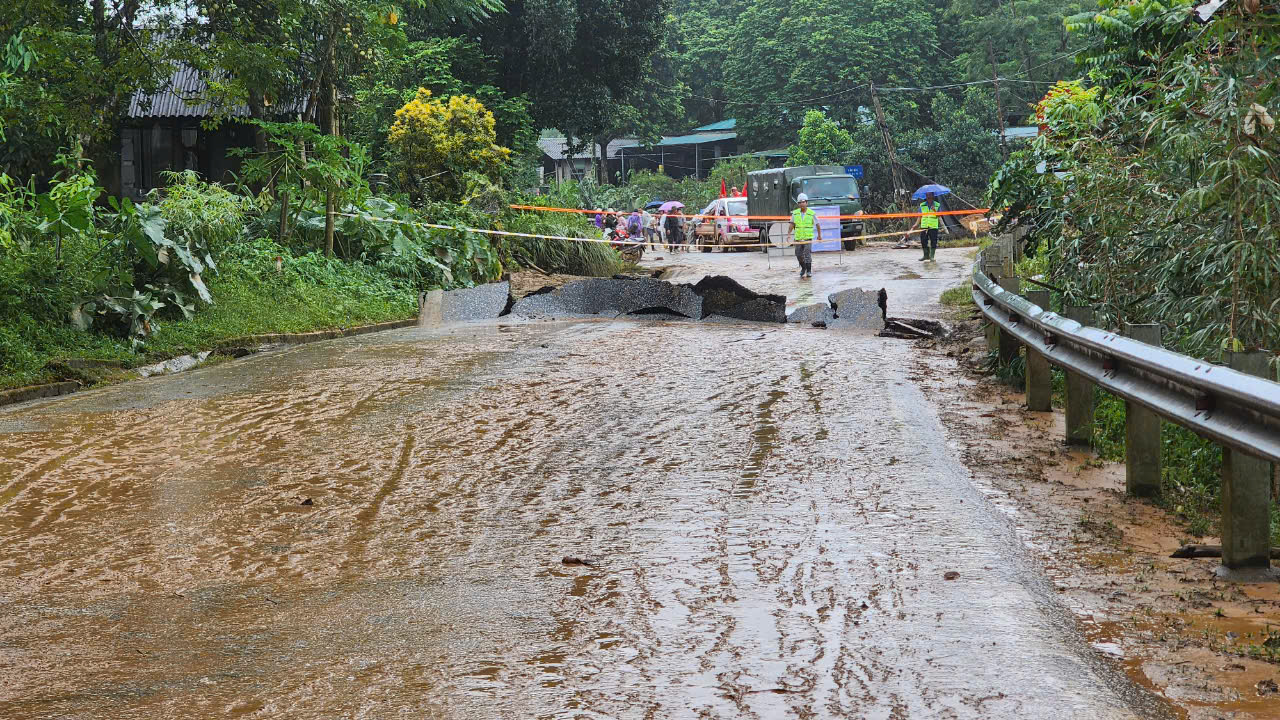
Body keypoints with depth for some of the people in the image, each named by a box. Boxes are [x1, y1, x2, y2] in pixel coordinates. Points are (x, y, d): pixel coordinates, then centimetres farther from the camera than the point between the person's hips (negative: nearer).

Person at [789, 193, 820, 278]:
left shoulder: (811, 213, -5)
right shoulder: (795, 213, 2)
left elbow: (817, 225, 5)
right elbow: (792, 224, 2)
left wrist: (819, 235, 11)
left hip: (808, 238, -3)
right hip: (798, 238, 3)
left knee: (807, 254, -10)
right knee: (799, 255, 7)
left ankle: (809, 271, 1)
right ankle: (803, 268, 31)